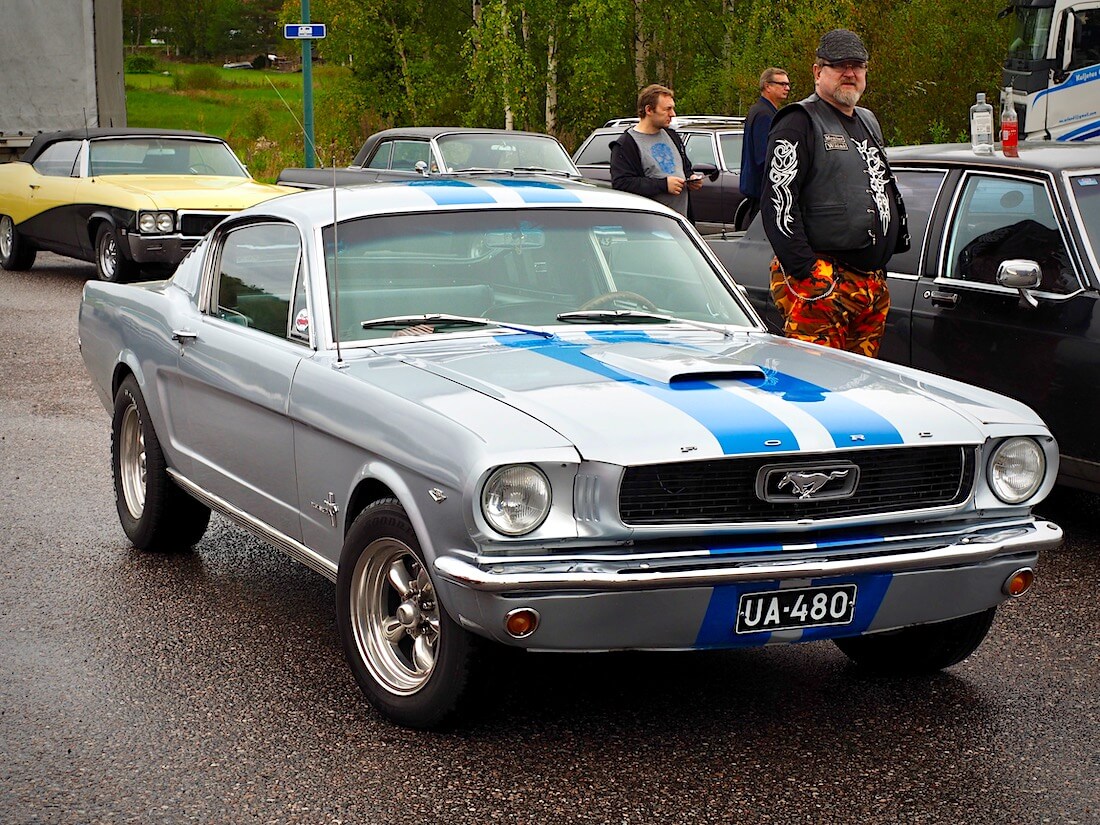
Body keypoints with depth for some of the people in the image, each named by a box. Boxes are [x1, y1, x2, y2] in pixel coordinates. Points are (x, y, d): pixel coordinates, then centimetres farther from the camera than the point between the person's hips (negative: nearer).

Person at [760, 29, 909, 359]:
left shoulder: (869, 123, 21)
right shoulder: (799, 123, -5)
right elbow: (777, 202, -14)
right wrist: (805, 272, -20)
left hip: (874, 284, 8)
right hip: (821, 285, -8)